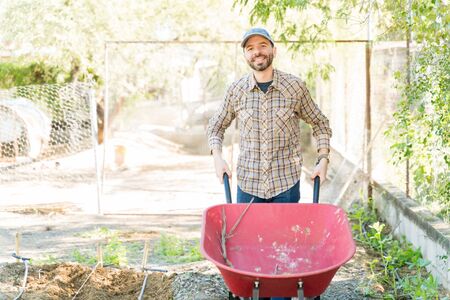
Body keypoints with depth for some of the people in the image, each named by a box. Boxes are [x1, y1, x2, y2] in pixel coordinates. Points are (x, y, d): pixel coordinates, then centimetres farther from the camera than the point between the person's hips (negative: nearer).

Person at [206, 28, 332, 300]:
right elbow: (216, 126, 16)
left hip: (286, 183, -1)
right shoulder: (237, 90, 1)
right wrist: (218, 157, 1)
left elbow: (320, 124, 10)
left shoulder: (295, 87, -3)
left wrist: (323, 160, -1)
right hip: (248, 183, 2)